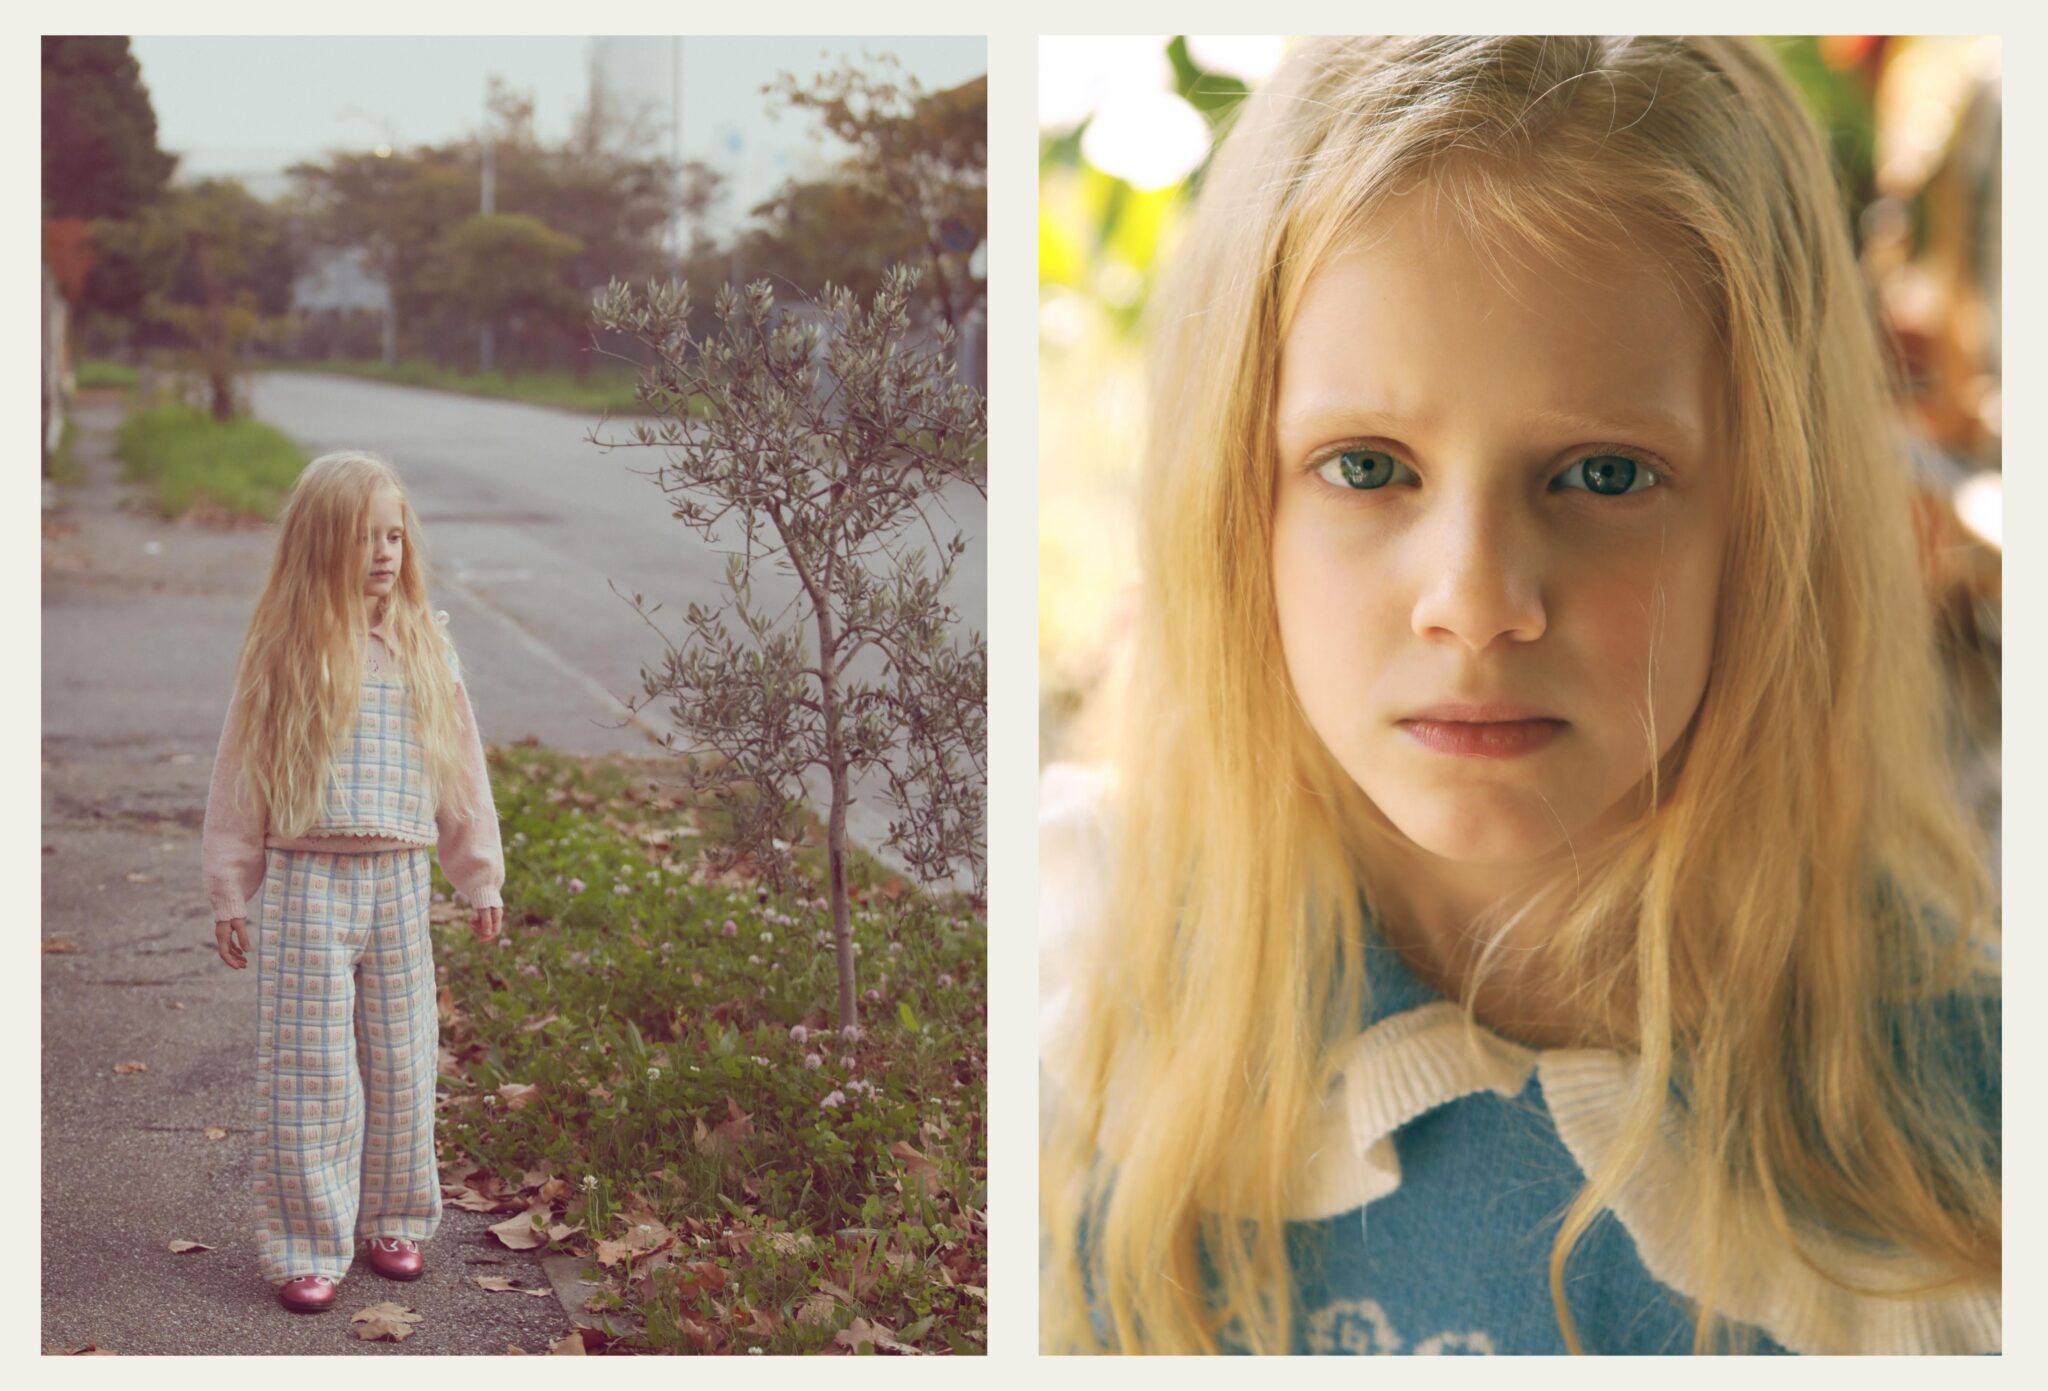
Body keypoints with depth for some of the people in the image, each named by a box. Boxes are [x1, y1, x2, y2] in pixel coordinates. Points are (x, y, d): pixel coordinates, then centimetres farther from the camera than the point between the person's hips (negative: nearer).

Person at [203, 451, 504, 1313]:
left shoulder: (423, 643, 3)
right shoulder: (284, 651, -4)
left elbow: (460, 765, 9)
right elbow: (243, 773, 1)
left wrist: (481, 878, 11)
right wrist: (230, 894, 1)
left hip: (399, 883, 3)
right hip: (308, 881, -3)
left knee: (401, 1064, 11)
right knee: (310, 1072, 1)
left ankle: (393, 1221, 27)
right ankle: (308, 1247, 11)